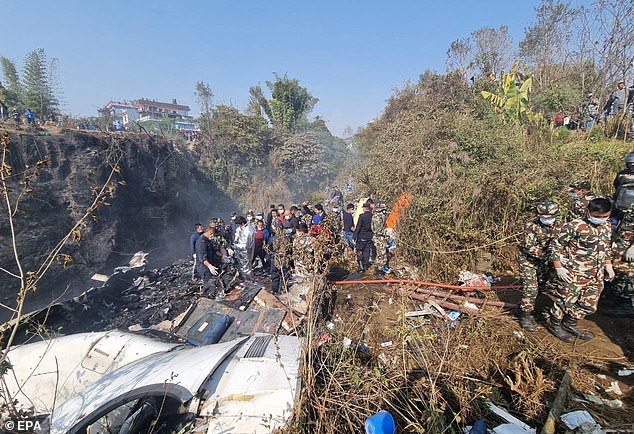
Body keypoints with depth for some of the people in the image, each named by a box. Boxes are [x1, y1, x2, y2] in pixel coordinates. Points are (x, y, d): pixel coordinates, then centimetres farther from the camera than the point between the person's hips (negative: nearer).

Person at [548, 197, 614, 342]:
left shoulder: (606, 226, 6)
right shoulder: (574, 226, -19)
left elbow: (606, 247, 22)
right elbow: (556, 244, -15)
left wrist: (608, 265, 18)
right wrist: (559, 267, -16)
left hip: (597, 275, 8)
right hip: (574, 274, -7)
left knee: (589, 305, 17)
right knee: (566, 301, 4)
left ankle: (570, 324, 37)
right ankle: (554, 324, 26)